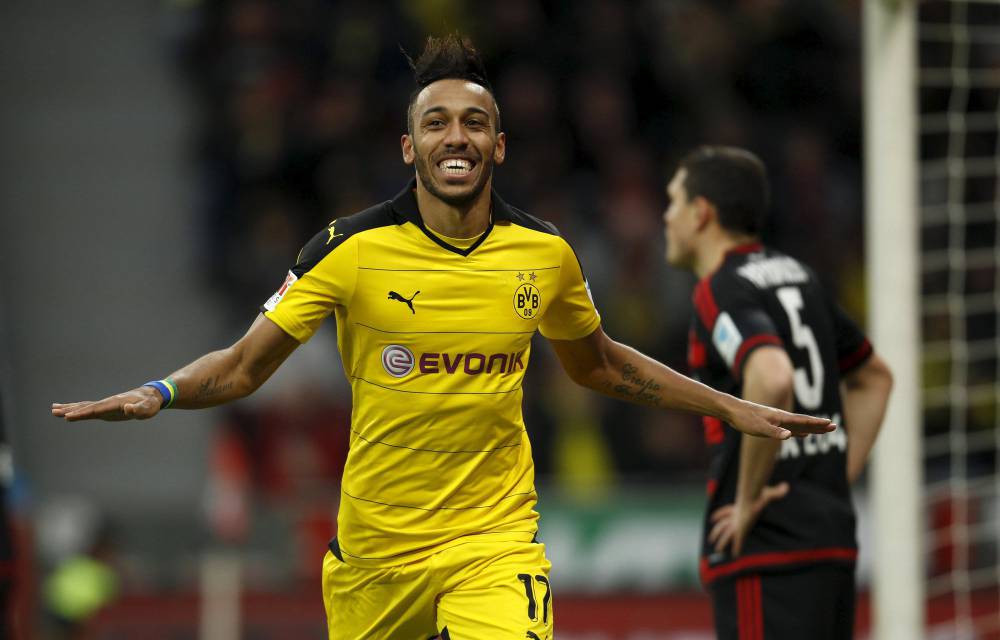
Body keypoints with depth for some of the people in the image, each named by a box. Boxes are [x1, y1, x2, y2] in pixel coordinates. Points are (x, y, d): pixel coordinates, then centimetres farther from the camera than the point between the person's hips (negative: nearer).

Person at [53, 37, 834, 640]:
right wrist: (158, 393, -23)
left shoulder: (545, 254, 0)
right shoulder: (353, 249, -8)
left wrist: (731, 408, 18)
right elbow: (243, 367, -4)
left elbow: (599, 365, 20)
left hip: (496, 540, 0)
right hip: (374, 543, 0)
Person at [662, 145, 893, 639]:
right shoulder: (798, 278, 16)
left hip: (764, 547, -9)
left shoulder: (721, 293, -11)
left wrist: (750, 497, -19)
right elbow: (874, 377, 29)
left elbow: (772, 380, -31)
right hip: (832, 538, 9)